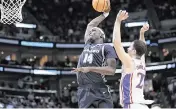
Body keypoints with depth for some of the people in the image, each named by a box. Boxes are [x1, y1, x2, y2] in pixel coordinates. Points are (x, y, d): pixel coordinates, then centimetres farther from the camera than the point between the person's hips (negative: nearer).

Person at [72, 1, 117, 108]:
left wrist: (89, 68, -16)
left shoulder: (107, 48, 4)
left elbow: (112, 70, -9)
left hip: (101, 92, -5)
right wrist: (104, 15, 43)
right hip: (84, 91, 5)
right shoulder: (87, 45, 22)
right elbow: (90, 25, 38)